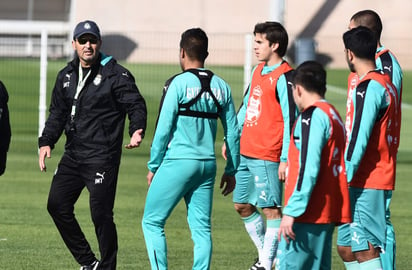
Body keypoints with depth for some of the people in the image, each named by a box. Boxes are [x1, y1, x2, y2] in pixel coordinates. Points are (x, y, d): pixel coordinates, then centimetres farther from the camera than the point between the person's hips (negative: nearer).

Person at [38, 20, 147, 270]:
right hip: (73, 155, 7)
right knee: (57, 205, 3)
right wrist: (46, 142, 8)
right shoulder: (66, 76, 13)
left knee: (101, 214, -10)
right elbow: (57, 113, 21)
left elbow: (136, 104, -10)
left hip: (102, 157, -7)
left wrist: (137, 130, -29)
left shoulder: (115, 75, -6)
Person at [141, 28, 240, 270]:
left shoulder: (178, 84, -8)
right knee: (202, 228, 7)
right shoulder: (221, 86, 8)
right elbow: (233, 133, 10)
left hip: (178, 162, -5)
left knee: (152, 222, 4)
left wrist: (153, 166, 0)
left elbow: (163, 129, -8)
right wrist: (231, 171, 18)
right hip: (208, 164, 5)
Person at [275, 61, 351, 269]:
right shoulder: (334, 115, 18)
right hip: (328, 213, 9)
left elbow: (307, 169, -20)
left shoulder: (312, 117, -11)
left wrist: (291, 211, -20)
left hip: (308, 214, -9)